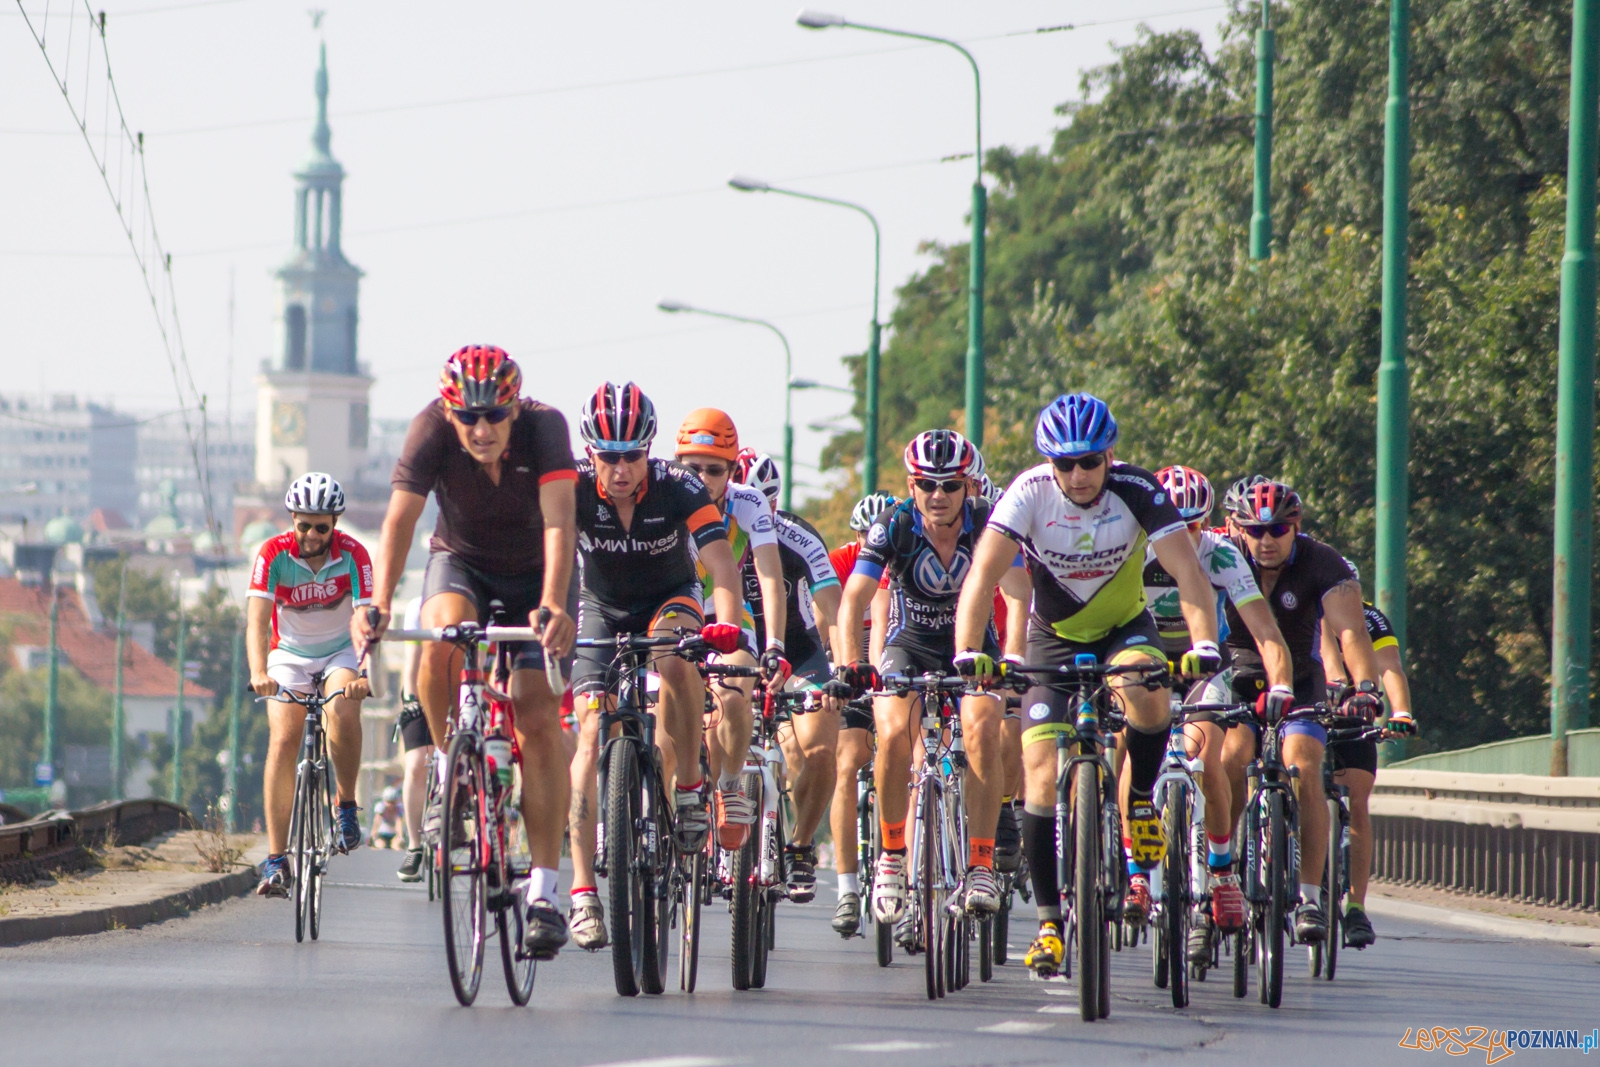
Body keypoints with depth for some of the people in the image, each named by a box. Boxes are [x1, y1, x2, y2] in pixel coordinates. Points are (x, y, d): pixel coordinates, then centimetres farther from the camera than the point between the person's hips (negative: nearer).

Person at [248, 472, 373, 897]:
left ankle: (347, 806, -12)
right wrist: (258, 672, -48)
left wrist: (363, 674, -48)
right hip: (290, 654, 1)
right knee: (282, 742, -17)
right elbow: (257, 617, -31)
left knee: (344, 710, -33)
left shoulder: (353, 555, -21)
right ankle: (276, 859, -17)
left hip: (341, 651, -1)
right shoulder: (274, 554, -20)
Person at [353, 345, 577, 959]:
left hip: (532, 573, -1)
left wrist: (552, 605, -56)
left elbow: (558, 522, -40)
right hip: (461, 561, 1)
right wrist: (379, 604, -49)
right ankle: (451, 771, -10)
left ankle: (543, 891, -11)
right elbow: (400, 519, -34)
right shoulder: (432, 430, -26)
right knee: (444, 634, -34)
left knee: (539, 720, -13)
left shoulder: (543, 426, -30)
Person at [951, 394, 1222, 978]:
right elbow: (983, 574, -30)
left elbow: (1187, 570, -30)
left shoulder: (1137, 491, -23)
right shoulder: (1030, 493, -23)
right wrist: (968, 651, -44)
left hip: (1125, 628, -1)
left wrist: (1204, 644, -46)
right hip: (1055, 638, 1)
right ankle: (1049, 919, -1)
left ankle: (1140, 799, -7)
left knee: (1146, 691, -36)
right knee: (1042, 774, -12)